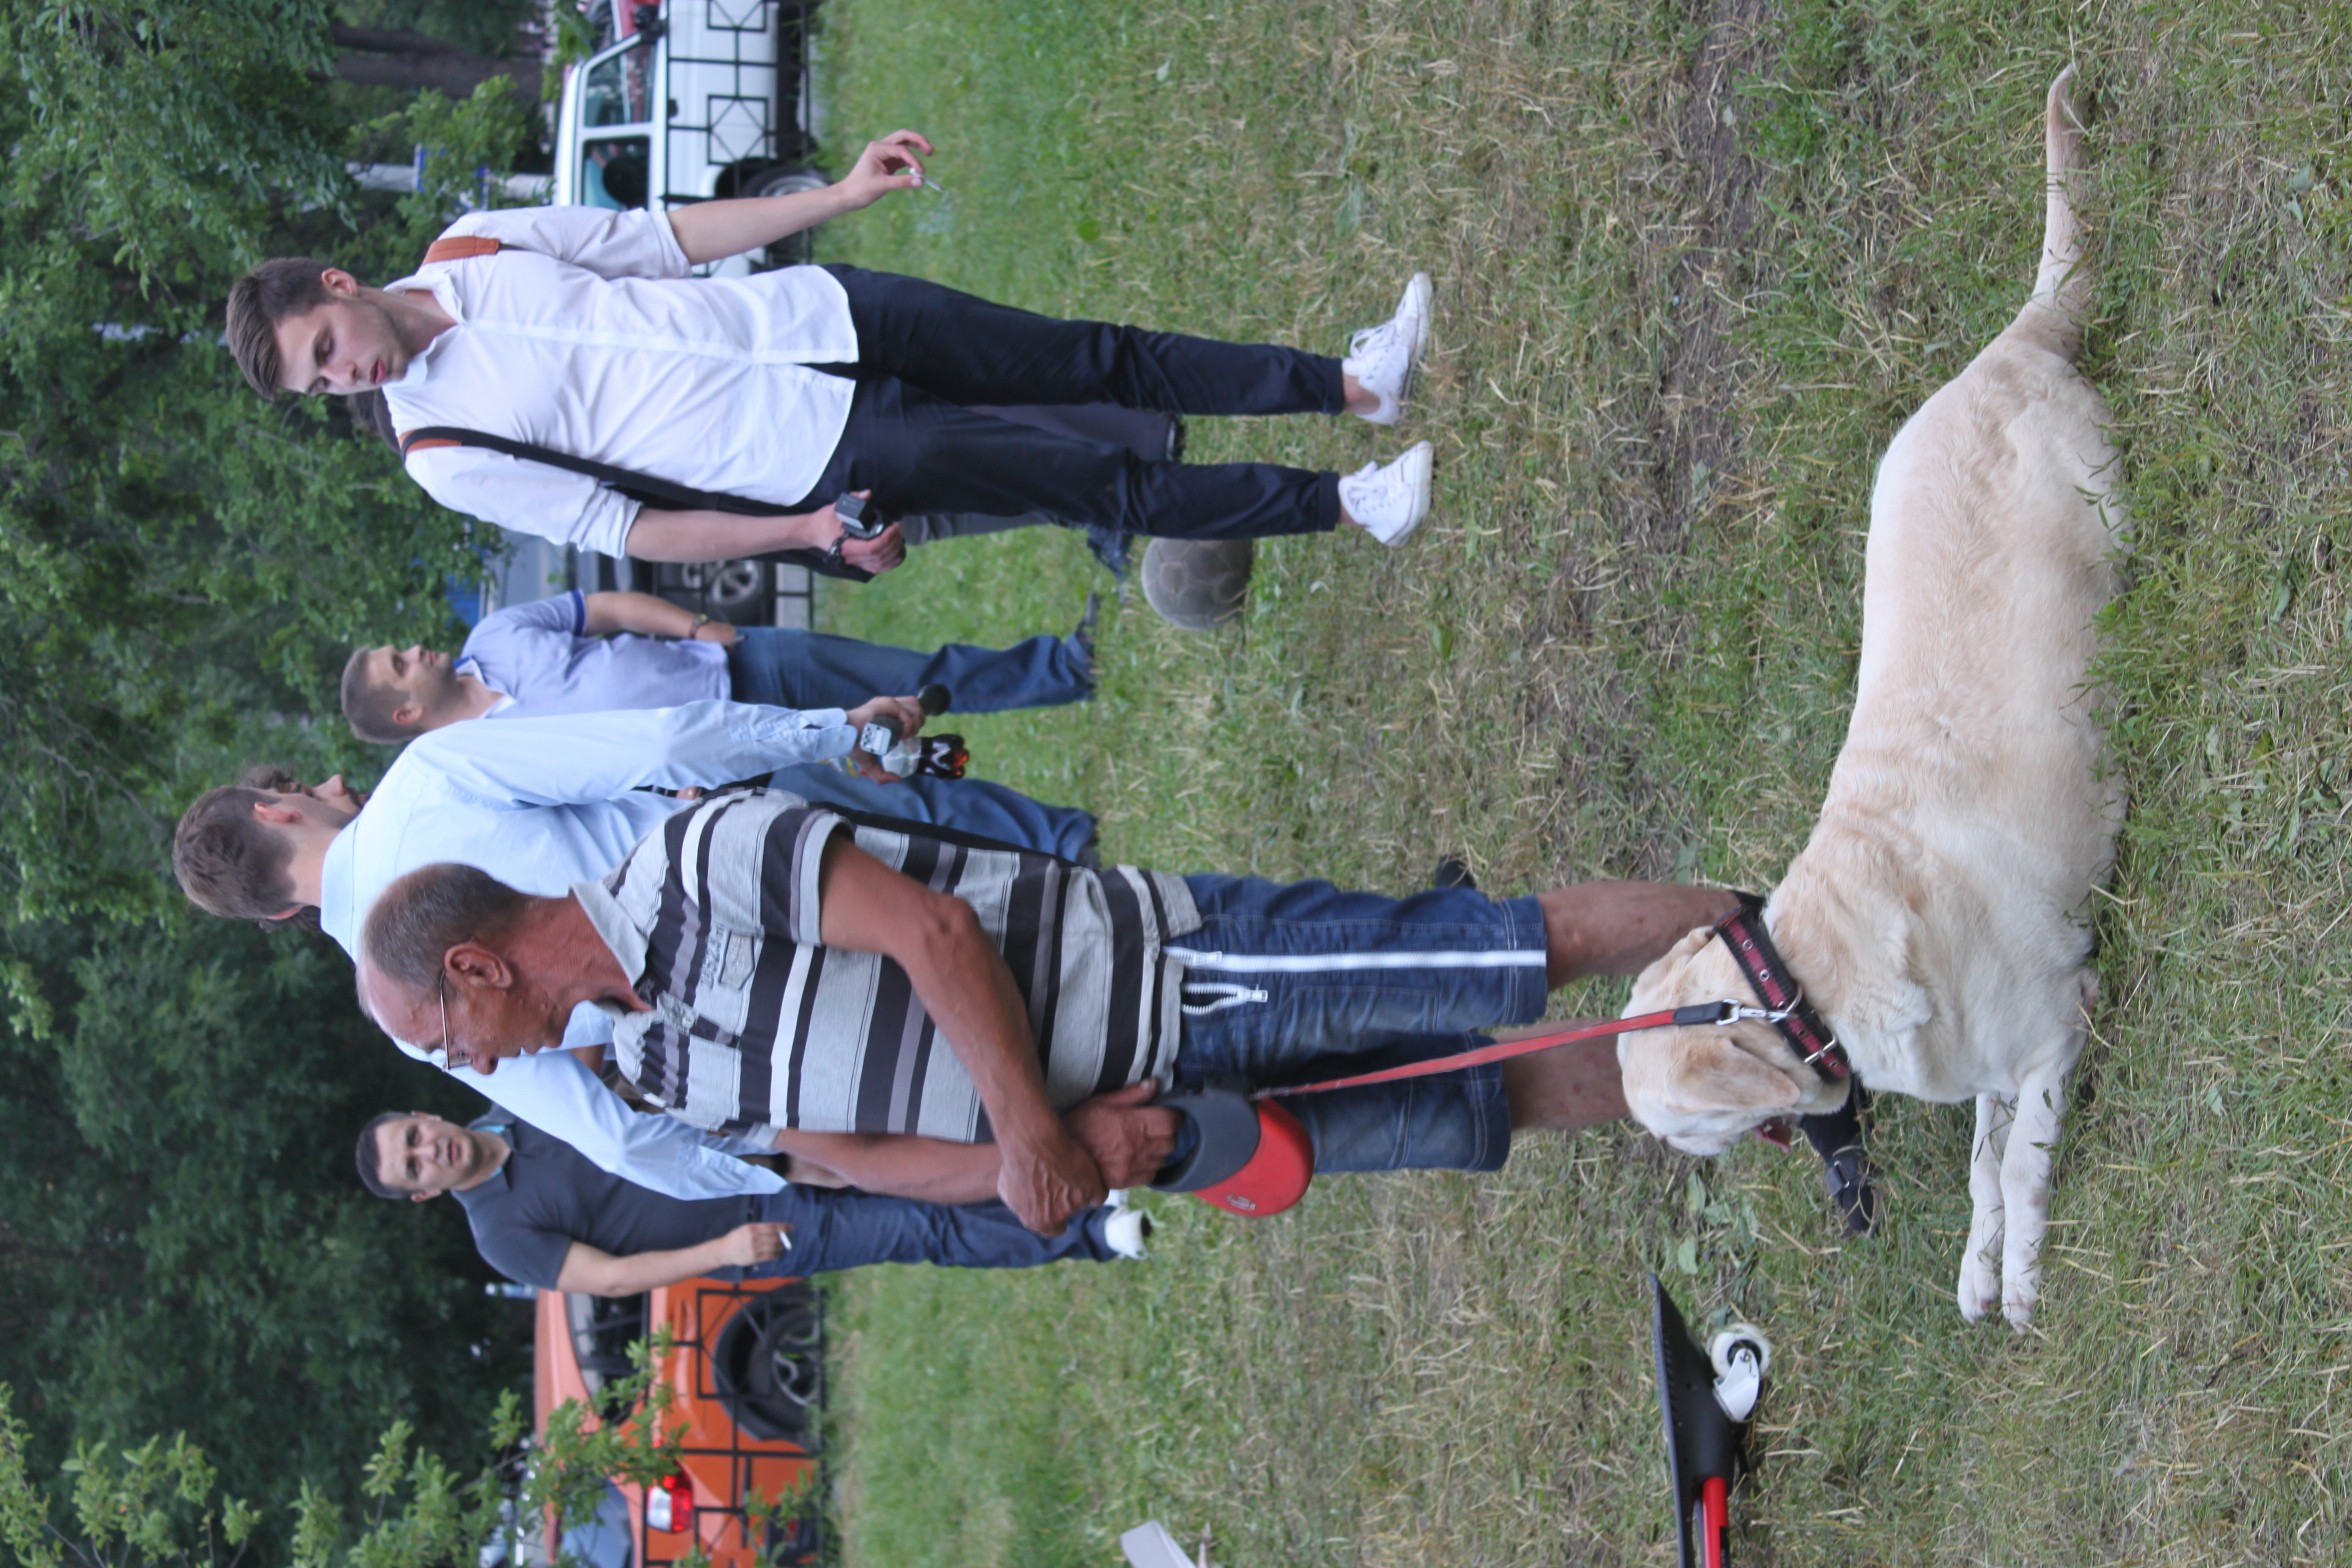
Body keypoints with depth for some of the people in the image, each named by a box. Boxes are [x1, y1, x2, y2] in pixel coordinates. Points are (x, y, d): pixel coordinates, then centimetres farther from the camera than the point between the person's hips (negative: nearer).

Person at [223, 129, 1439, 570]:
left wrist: (839, 196, 0)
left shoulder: (473, 249, -2)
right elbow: (619, 528, -9)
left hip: (816, 317, 4)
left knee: (1104, 361, 7)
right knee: (1109, 487, -5)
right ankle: (1346, 506, 7)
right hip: (824, 454, -4)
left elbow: (663, 235, 4)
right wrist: (806, 534, -14)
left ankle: (1348, 382, 20)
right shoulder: (446, 455, -12)